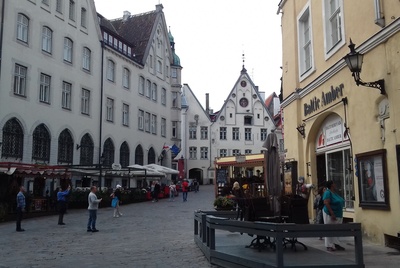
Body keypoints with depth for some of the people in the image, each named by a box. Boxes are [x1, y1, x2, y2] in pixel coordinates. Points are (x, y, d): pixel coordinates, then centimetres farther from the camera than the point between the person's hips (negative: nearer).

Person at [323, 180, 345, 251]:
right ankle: (329, 246, 0)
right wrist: (332, 214, -25)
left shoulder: (335, 193, 14)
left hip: (338, 215, 9)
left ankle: (336, 244, 17)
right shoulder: (328, 192, -12)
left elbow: (341, 203, 21)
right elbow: (326, 203, -21)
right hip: (330, 215, -9)